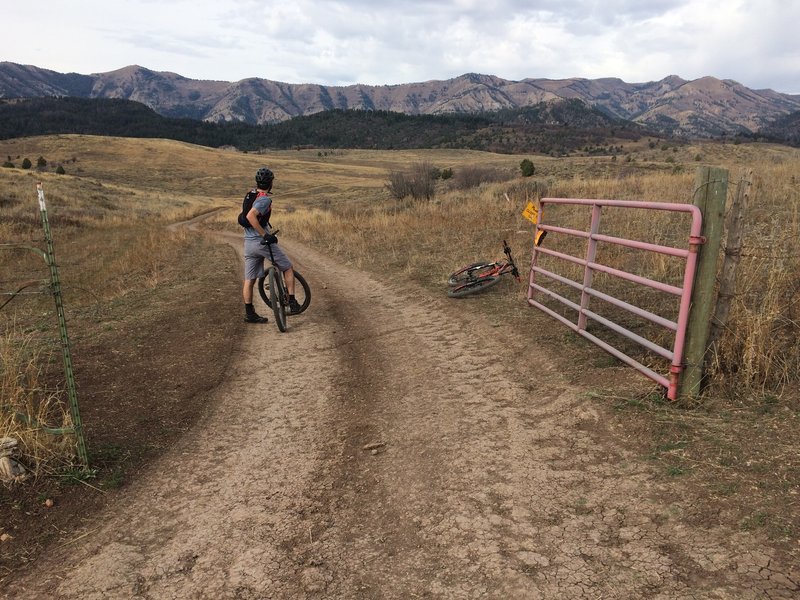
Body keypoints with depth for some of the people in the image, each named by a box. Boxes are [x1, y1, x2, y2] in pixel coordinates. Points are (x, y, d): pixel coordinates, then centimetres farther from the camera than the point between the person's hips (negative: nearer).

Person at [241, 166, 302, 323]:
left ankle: (249, 313, 14)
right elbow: (250, 216, -31)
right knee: (288, 268, 10)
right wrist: (265, 234, -27)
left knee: (249, 280, 9)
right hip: (262, 242, -8)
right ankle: (292, 304, 9)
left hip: (248, 243, 8)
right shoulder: (265, 199, -16)